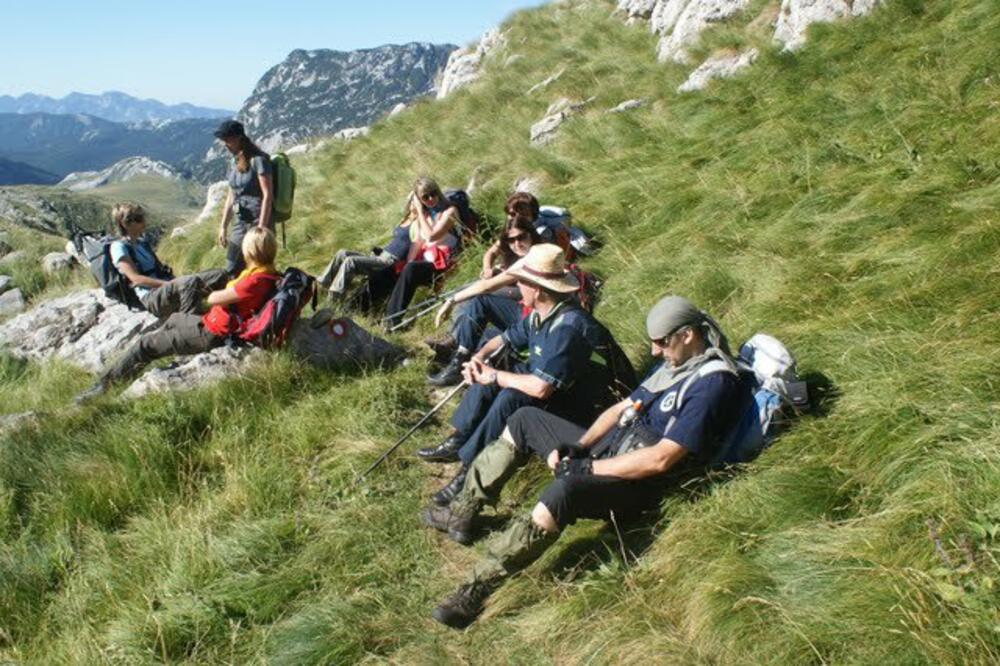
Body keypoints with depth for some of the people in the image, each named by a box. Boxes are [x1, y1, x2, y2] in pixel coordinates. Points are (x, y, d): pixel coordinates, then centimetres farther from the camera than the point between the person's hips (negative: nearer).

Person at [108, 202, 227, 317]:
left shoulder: (143, 243, 25)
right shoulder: (118, 247, 0)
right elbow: (136, 279, -12)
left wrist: (174, 282, 0)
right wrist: (169, 283, -20)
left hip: (167, 288, 9)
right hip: (151, 298, -8)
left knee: (220, 274, -8)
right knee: (191, 282, -38)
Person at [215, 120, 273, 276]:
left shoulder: (258, 160, -11)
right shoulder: (235, 163, 13)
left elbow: (268, 195, -16)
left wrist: (261, 228, -20)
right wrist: (223, 226, 16)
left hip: (257, 222, -8)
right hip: (240, 223, 8)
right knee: (231, 272, 8)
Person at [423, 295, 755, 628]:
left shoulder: (713, 382, -19)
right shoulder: (675, 363, 11)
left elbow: (660, 459, -24)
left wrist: (588, 467, -18)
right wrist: (578, 446, -1)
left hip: (638, 483, -10)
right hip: (604, 448, 10)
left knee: (562, 492, -38)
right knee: (525, 419, 13)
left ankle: (476, 591, -33)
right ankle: (463, 512, 13)